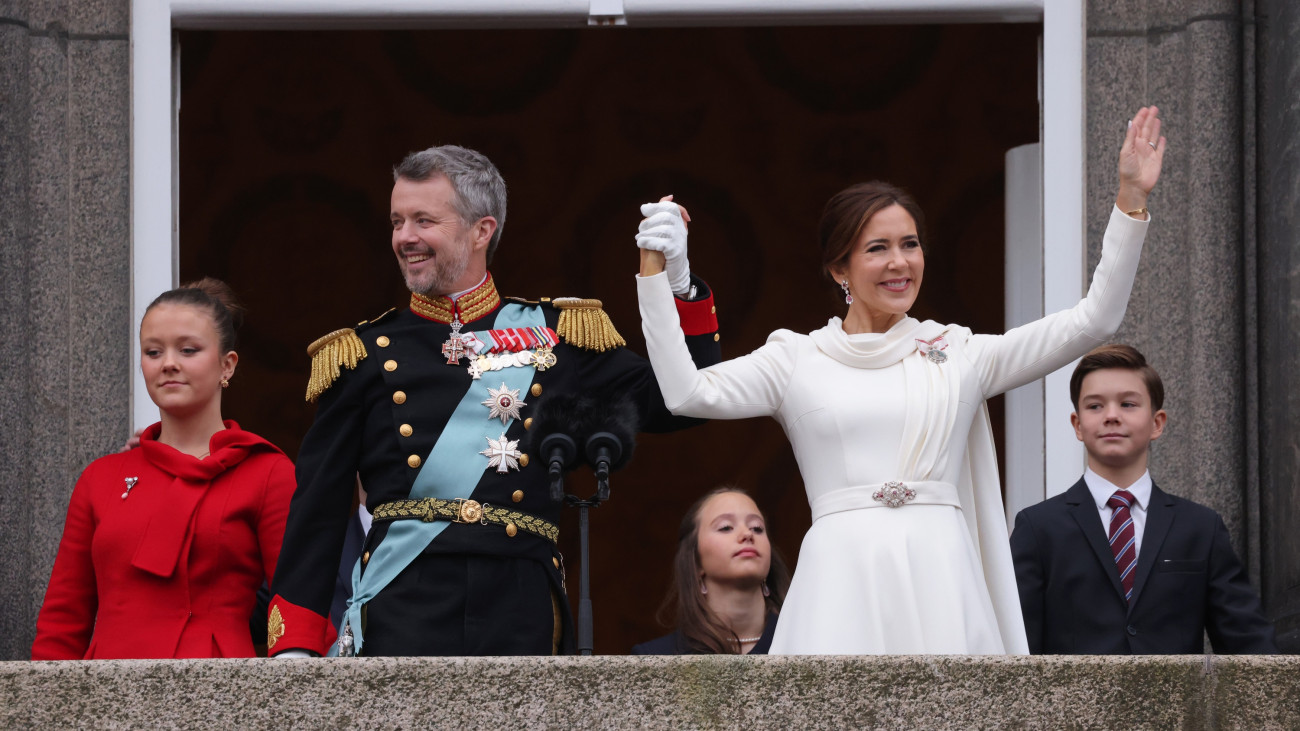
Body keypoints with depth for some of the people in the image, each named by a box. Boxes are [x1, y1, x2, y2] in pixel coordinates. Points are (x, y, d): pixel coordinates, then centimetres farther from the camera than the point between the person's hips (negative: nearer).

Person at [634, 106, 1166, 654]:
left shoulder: (959, 355, 13)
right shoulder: (797, 359, 11)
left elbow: (1092, 321, 10)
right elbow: (686, 393, 0)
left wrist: (1130, 198, 5)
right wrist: (654, 271, -3)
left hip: (939, 583, 1)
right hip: (842, 583, -1)